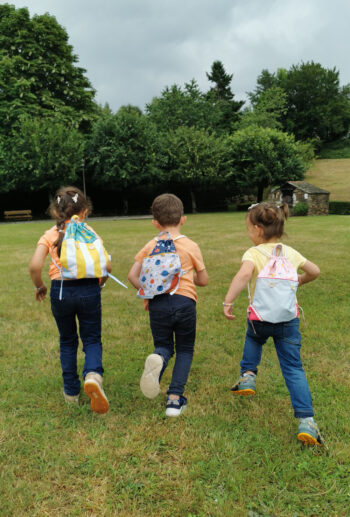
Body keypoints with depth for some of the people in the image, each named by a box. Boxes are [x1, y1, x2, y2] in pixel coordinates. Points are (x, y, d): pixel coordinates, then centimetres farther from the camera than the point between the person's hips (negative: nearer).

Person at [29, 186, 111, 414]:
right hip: (88, 290, -1)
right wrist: (101, 282, 13)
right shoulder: (89, 232, 1)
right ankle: (93, 374, -19)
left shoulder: (50, 235, 1)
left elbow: (35, 266, -10)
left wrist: (39, 286, 8)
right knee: (92, 339, 11)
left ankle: (71, 391, 26)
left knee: (67, 342, 19)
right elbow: (106, 265, -6)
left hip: (60, 291, 1)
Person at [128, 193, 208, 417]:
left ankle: (157, 359, -21)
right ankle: (175, 399, 4)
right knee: (185, 350, 14)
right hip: (184, 301, -1)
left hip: (158, 303, 1)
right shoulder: (191, 246, 2)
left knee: (164, 346, 17)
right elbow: (203, 280, 6)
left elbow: (133, 275, 2)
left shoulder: (150, 247, 6)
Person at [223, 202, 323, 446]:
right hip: (289, 318, 3)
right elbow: (314, 271, 15)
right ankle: (306, 420, -4)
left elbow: (244, 274, -30)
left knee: (253, 338, 34)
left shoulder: (254, 253, -10)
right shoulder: (290, 252, 6)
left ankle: (248, 375, 22)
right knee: (294, 369, 5)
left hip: (260, 318, -2)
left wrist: (228, 301, -28)